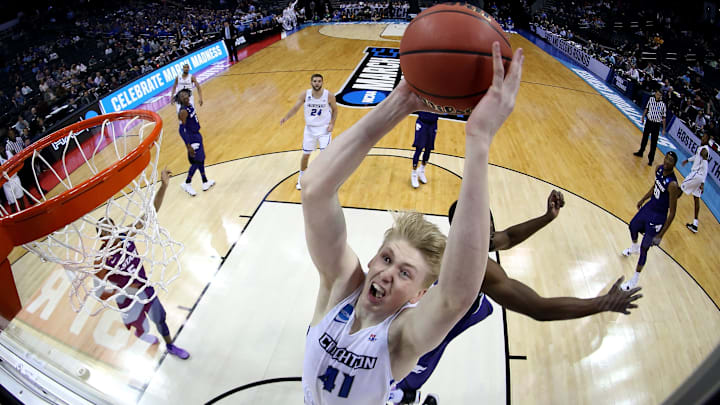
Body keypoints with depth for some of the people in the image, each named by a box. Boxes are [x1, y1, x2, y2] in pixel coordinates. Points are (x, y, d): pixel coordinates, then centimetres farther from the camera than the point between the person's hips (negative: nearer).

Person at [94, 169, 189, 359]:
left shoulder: (126, 237, -18)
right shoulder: (102, 261, -30)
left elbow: (151, 212, -23)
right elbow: (99, 292, -25)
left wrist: (163, 185, -34)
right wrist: (129, 290, -33)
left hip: (146, 288, 4)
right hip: (129, 300, -4)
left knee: (160, 318, 24)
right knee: (142, 328, 23)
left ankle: (170, 347, 52)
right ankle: (141, 335, 64)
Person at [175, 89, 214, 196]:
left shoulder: (189, 106, 2)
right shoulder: (183, 111, -25)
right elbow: (182, 130, -25)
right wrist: (188, 146, -26)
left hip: (197, 135, 10)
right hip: (192, 138, -9)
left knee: (201, 160, 18)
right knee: (196, 162, -1)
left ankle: (205, 183, 32)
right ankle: (187, 184, 17)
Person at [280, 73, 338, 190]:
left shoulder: (329, 95, -13)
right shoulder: (305, 94, -9)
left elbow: (335, 110, 2)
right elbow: (295, 108, -10)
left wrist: (332, 123, -11)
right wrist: (286, 117, -27)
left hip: (324, 128, -2)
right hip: (310, 128, 2)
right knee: (306, 154, 10)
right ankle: (301, 177, 33)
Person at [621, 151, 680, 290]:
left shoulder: (672, 185, -32)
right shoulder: (659, 169, -9)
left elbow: (672, 213, -26)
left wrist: (661, 234, -23)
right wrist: (642, 200, 22)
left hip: (658, 217, -8)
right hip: (649, 207, 8)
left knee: (644, 248, 0)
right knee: (633, 226, 32)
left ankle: (634, 280, 17)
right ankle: (634, 248, 65)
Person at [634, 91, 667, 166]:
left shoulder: (663, 105, -9)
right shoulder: (651, 99, -4)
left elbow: (663, 118, -5)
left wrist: (663, 129, -5)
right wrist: (643, 117, 7)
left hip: (656, 125, -3)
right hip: (649, 122, 3)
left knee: (653, 143, 1)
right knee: (644, 138, 19)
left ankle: (651, 159, 9)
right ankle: (640, 152, 39)